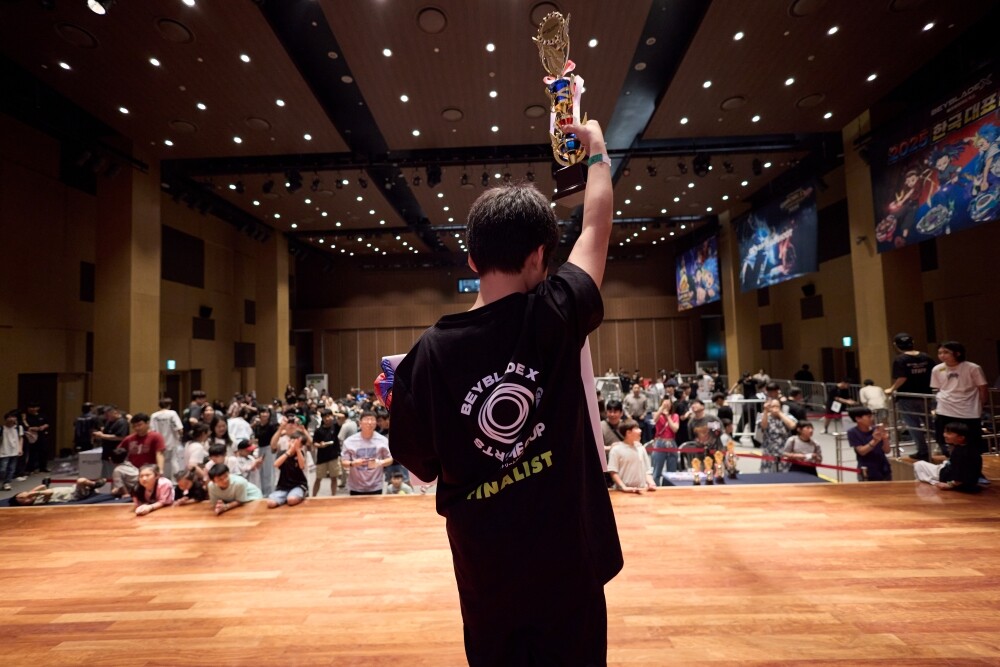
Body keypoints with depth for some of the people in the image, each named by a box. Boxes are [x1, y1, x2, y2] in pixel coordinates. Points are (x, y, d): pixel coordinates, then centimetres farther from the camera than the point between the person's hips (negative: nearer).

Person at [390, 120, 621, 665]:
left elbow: (422, 466, -2)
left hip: (486, 571, 1)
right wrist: (597, 147, 19)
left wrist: (404, 393, 13)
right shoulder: (555, 317, -15)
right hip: (569, 560, -1)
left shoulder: (430, 352, -13)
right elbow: (597, 225, 2)